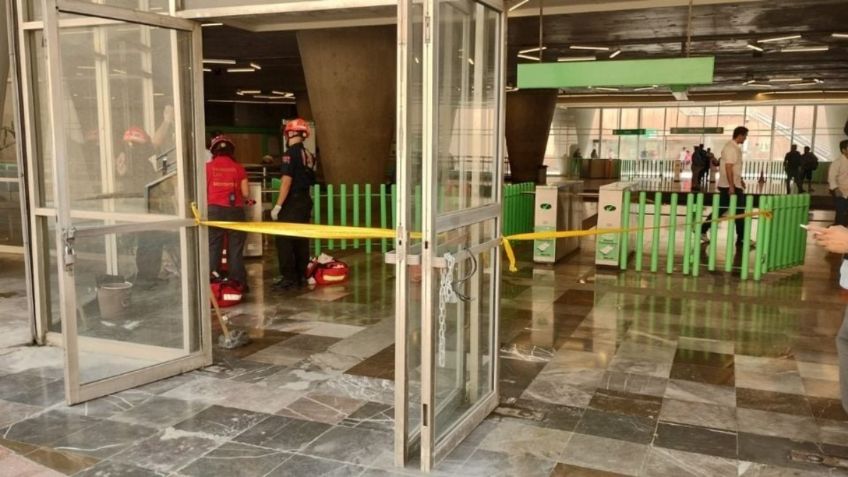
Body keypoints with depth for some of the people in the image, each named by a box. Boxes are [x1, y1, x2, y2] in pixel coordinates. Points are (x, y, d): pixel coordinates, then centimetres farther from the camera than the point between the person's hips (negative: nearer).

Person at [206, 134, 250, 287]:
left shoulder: (208, 167, 2)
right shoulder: (238, 168, 3)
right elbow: (246, 193, 2)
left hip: (214, 210, 0)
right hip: (235, 210, 0)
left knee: (213, 247, 5)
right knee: (235, 248, 4)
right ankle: (237, 282, 6)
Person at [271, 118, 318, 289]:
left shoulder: (291, 153, -13)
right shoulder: (308, 155, 10)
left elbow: (287, 181, -18)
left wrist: (278, 205, -16)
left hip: (292, 202, -8)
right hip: (305, 201, 8)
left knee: (284, 240, -3)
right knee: (302, 240, 11)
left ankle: (289, 277, -4)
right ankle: (301, 276, 16)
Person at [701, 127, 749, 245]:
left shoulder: (732, 146, 14)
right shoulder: (732, 148, -17)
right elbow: (728, 168, -23)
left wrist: (740, 180, 26)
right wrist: (731, 186, -25)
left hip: (726, 185, 10)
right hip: (731, 186, -10)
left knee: (721, 209, 10)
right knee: (739, 211, -1)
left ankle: (702, 230, 9)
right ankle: (741, 238, 7)